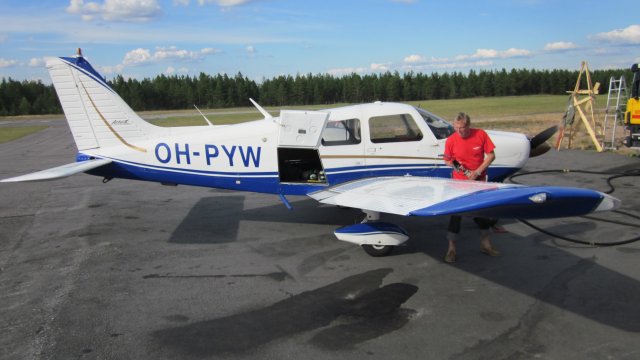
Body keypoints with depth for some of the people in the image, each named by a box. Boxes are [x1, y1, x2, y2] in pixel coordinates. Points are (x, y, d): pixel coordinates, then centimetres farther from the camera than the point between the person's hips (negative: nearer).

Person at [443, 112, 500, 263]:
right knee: (456, 213, -4)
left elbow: (491, 155, -7)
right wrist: (453, 163, -23)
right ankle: (451, 248, 5)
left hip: (479, 180, 2)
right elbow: (447, 160, 0)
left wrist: (477, 172, -17)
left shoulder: (481, 134, -10)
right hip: (459, 181, -2)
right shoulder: (451, 140, -12)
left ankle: (485, 243, 32)